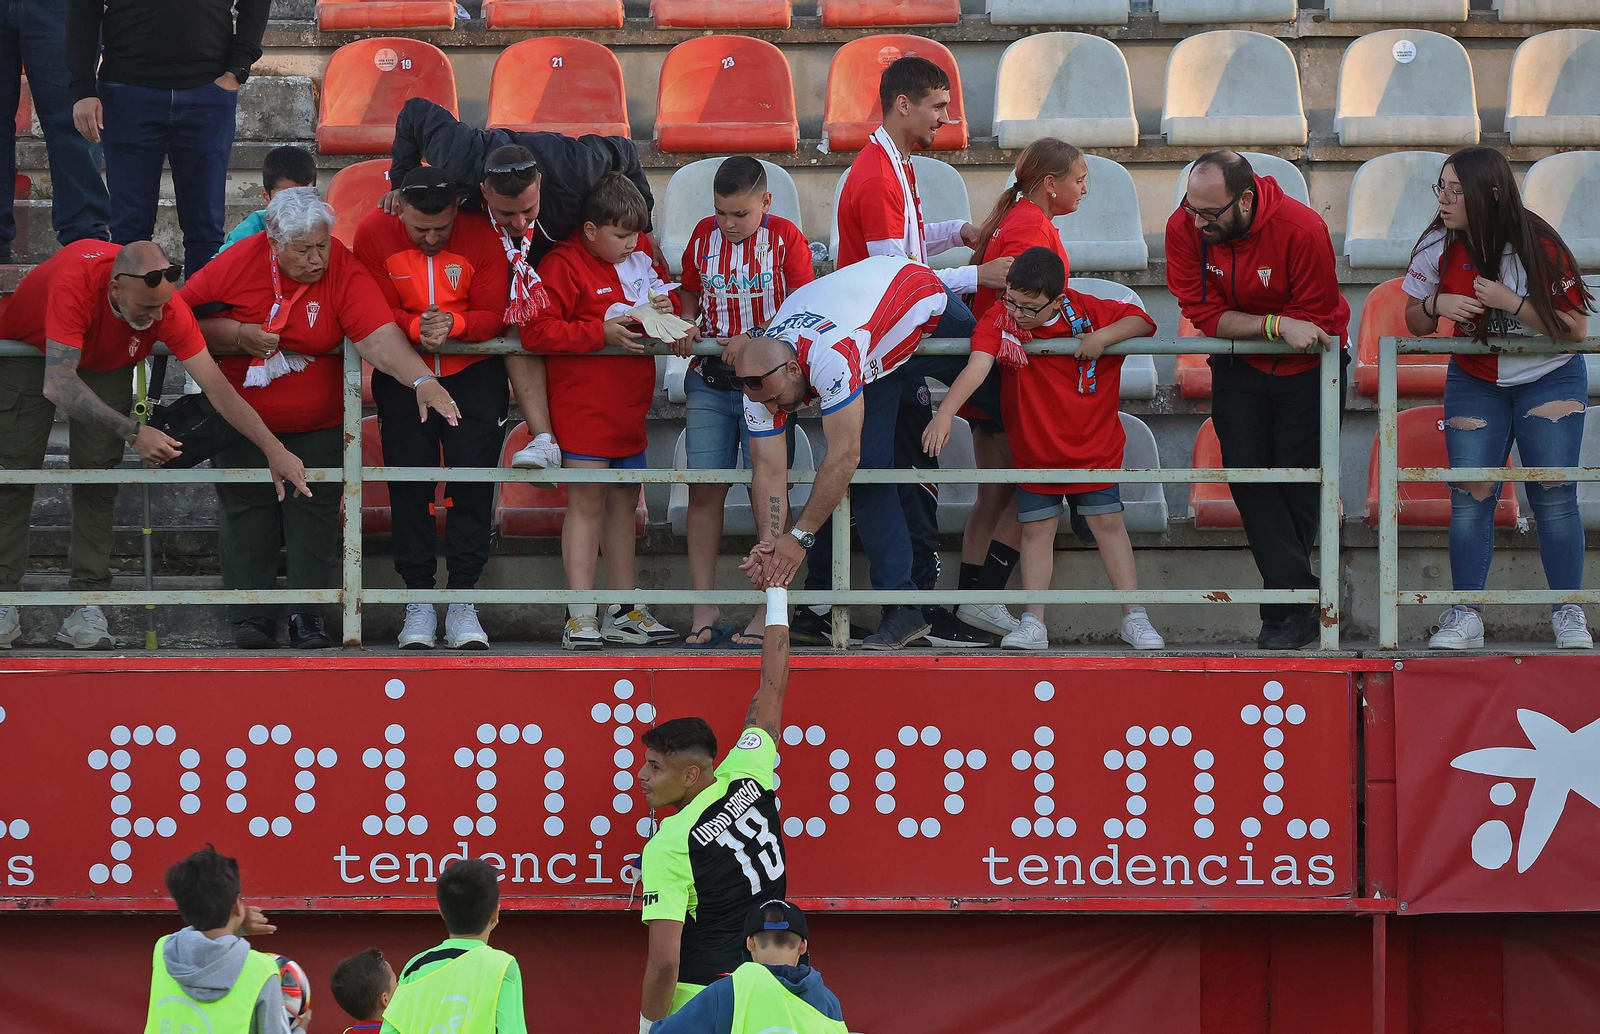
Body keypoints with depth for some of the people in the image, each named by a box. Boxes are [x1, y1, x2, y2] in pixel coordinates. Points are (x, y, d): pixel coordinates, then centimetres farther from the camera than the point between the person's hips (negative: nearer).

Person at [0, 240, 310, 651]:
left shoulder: (167, 304, -31)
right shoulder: (75, 282, -44)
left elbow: (216, 386, -26)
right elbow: (58, 385, -48)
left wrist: (274, 450, -32)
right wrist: (133, 431, -55)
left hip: (107, 362, 3)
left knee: (97, 473, -9)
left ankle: (86, 604, -9)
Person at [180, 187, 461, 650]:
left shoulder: (345, 272, -17)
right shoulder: (238, 264, -14)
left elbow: (379, 337, -28)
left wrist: (422, 380, -44)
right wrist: (237, 337, -20)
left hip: (317, 427, -1)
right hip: (243, 422, 1)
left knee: (315, 518, -1)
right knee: (247, 518, 1)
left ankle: (309, 615, 7)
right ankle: (254, 616, 7)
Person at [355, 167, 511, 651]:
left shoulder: (481, 236, -12)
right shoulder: (375, 233, -11)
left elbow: (493, 316, -14)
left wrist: (452, 324, -33)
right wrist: (416, 328, -31)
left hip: (472, 374, 0)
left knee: (473, 479, -6)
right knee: (409, 483, -3)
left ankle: (462, 600, -2)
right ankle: (419, 600, 3)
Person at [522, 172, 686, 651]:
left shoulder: (640, 253, 6)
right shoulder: (564, 265, -15)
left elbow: (661, 288, 21)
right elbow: (536, 331, -22)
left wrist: (665, 308, -4)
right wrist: (602, 332, -24)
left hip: (629, 404, 7)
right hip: (583, 404, -7)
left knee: (623, 500, 13)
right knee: (587, 501, -6)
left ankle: (623, 611, 22)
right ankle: (580, 617, -4)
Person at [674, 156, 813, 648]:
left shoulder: (784, 239, -4)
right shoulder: (704, 237, 7)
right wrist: (684, 327, -3)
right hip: (709, 381, 3)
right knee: (704, 491, -2)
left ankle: (767, 613, 4)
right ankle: (704, 608, 3)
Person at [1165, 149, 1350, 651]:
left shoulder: (1302, 230, -28)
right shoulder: (1184, 228, -19)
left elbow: (1317, 319, -18)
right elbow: (1204, 314, -19)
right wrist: (1278, 325, -30)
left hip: (1305, 369, -3)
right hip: (1238, 368, 3)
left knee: (1298, 483, 0)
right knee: (1248, 477, -8)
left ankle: (1284, 610, 12)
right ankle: (1301, 605, -10)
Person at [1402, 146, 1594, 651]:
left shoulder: (1539, 245, -19)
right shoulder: (1440, 246, -9)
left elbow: (1576, 328, -19)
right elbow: (1415, 324, 3)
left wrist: (1511, 302, -28)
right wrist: (1435, 304, -20)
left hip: (1549, 380, -3)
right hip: (1475, 383, 3)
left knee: (1553, 494, -8)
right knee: (1470, 495, -7)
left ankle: (1568, 612, 3)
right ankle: (1466, 615, -2)